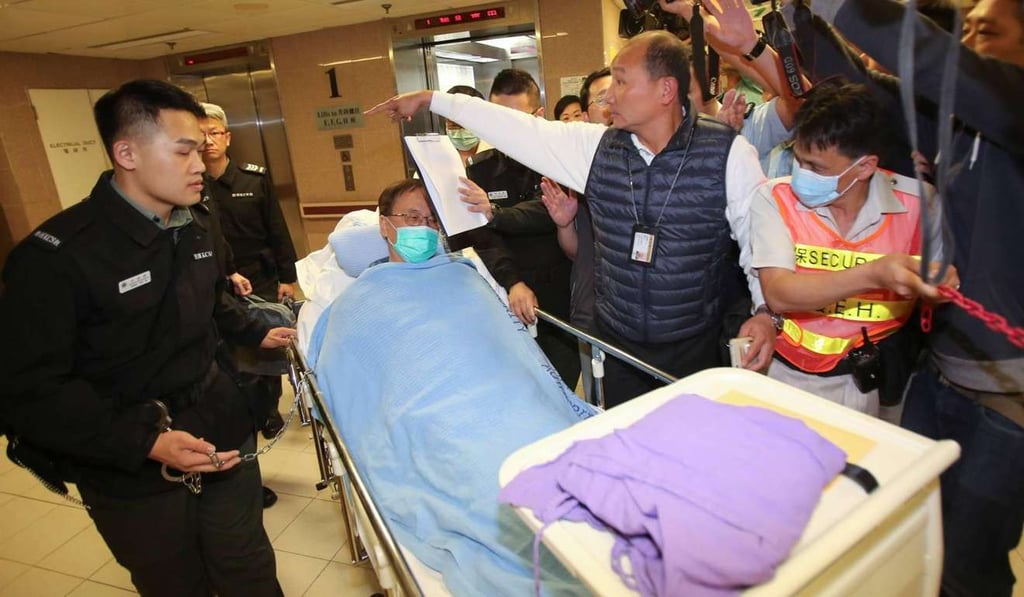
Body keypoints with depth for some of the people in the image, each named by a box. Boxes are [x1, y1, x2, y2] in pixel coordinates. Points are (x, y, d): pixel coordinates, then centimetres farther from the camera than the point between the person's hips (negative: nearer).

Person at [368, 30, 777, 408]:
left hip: (697, 349, -2)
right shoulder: (596, 146, -1)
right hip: (618, 347, 3)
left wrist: (766, 311, -14)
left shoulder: (727, 153, -9)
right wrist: (430, 99, 7)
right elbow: (517, 129, 3)